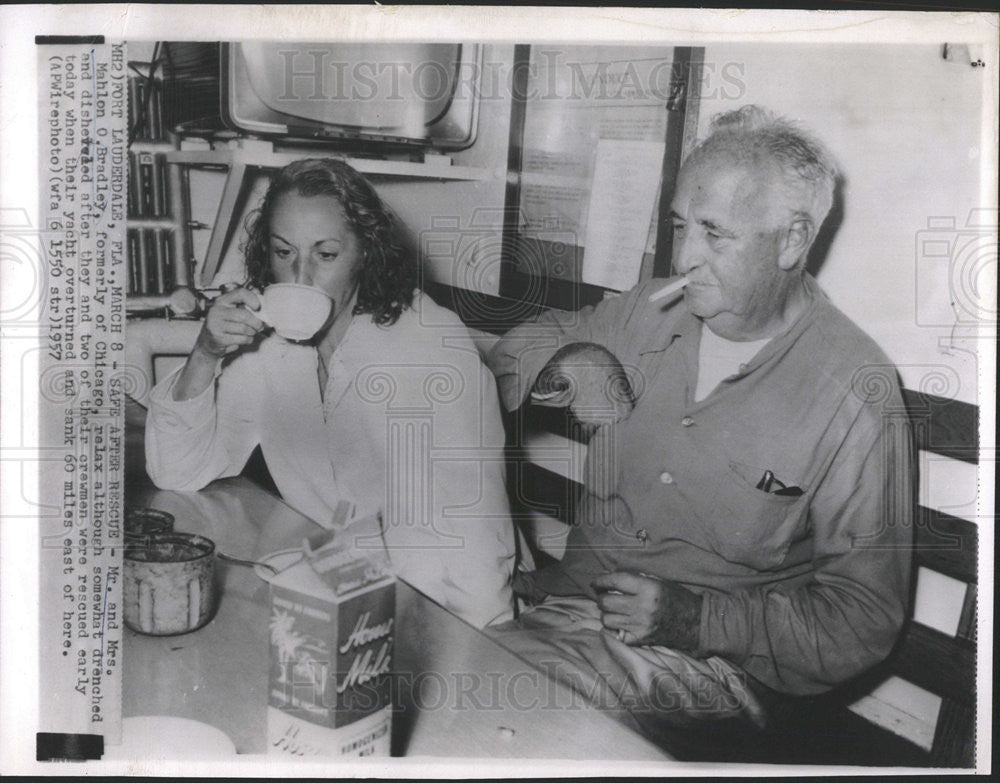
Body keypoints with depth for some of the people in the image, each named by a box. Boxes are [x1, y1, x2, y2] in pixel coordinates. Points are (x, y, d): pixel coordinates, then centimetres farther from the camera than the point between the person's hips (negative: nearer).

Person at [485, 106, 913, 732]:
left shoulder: (856, 394, -9)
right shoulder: (648, 311, 6)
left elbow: (865, 617, -8)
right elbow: (518, 346, 22)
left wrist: (694, 618, -20)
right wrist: (563, 367, -3)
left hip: (711, 659, -4)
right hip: (572, 600, 5)